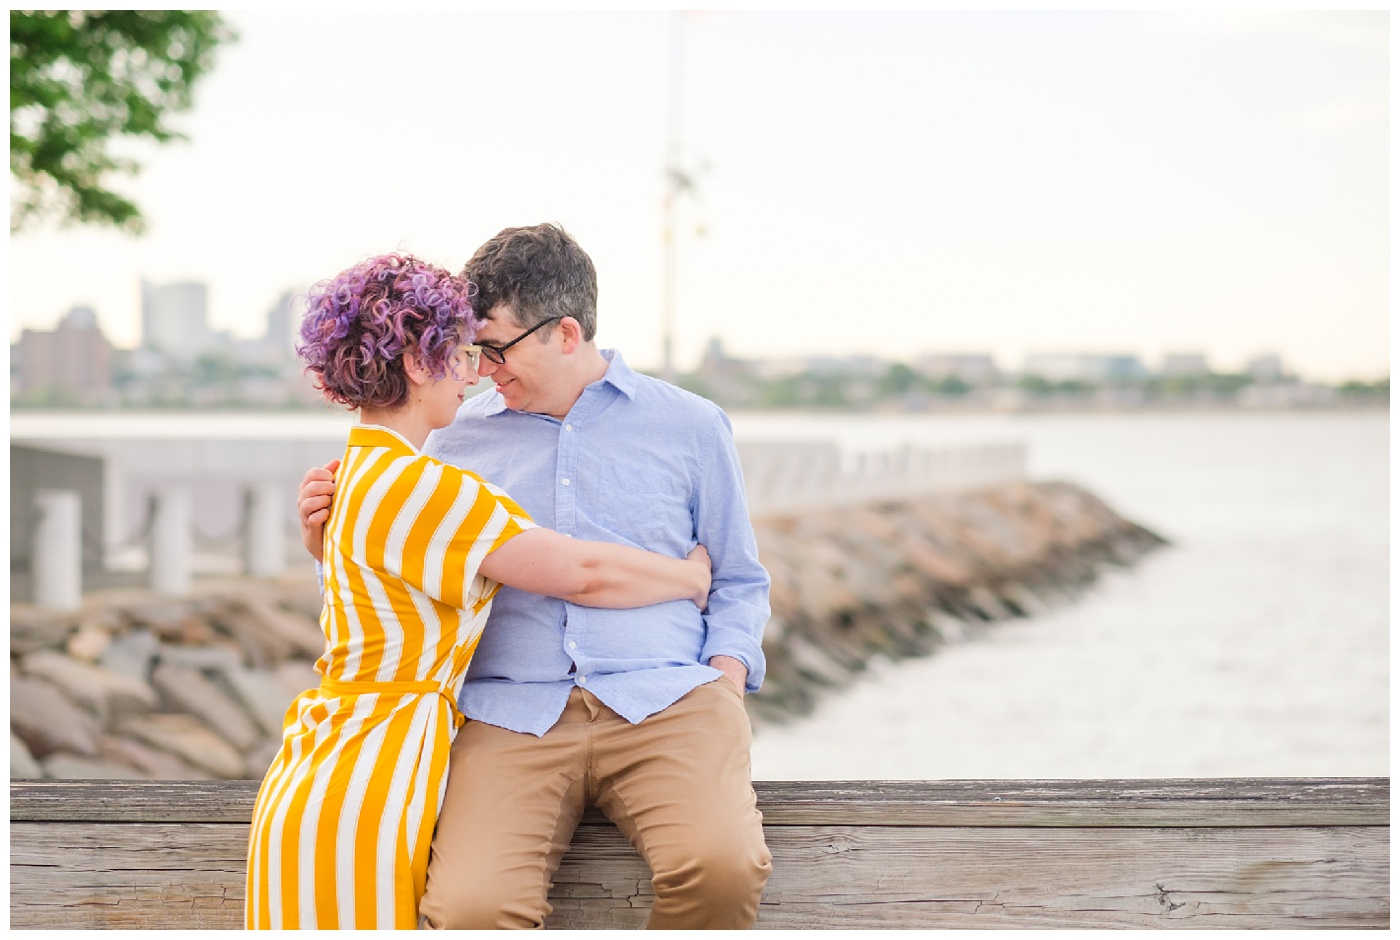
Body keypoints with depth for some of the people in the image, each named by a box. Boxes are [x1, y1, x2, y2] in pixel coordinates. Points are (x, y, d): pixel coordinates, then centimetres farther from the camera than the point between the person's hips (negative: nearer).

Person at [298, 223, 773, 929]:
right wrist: (329, 544, 7)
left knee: (721, 865, -33)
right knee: (469, 905, -32)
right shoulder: (457, 437, 18)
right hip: (511, 714, 0)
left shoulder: (690, 427, 16)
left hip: (664, 700, 0)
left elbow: (737, 580, 24)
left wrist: (726, 674, 5)